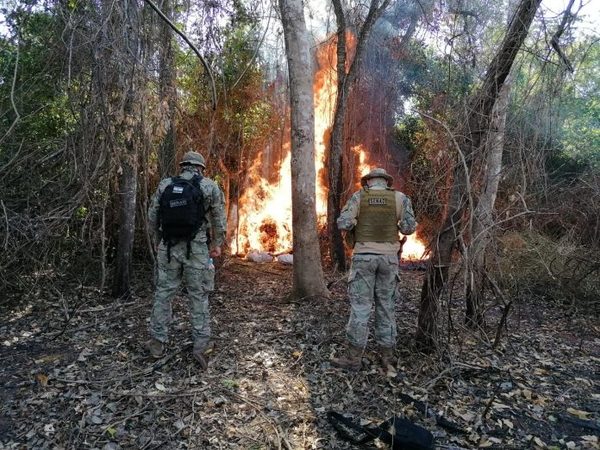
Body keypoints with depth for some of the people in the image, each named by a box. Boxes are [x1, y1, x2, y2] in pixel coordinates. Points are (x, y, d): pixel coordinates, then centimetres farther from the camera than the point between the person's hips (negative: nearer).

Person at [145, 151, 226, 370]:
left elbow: (152, 216, 7)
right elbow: (219, 219, -2)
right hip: (197, 249, -2)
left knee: (163, 293, 13)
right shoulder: (209, 187, -2)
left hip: (168, 247, 2)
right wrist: (217, 244, 9)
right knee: (199, 296, 7)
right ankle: (201, 344, 8)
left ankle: (158, 342, 21)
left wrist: (158, 241, 19)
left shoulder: (164, 185, 5)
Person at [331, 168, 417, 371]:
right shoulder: (399, 197, 3)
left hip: (363, 256, -2)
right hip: (388, 257, 2)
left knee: (360, 305, -1)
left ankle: (354, 357, 1)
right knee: (386, 305, 10)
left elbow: (343, 223, -8)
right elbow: (409, 227, -2)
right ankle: (387, 354, 16)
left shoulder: (358, 196, 1)